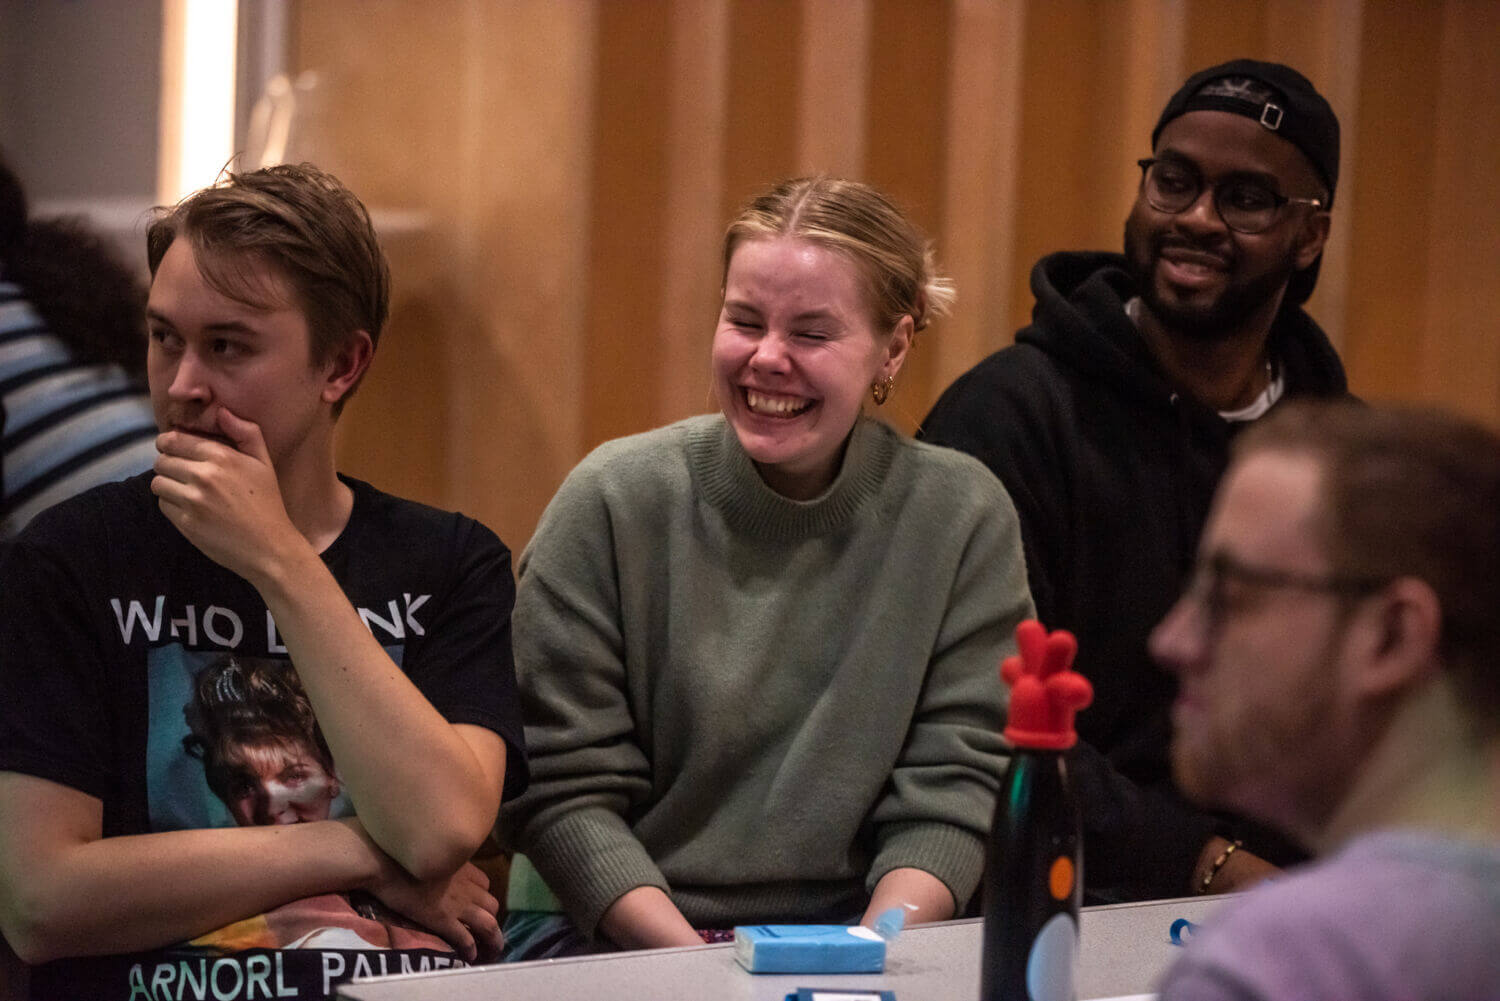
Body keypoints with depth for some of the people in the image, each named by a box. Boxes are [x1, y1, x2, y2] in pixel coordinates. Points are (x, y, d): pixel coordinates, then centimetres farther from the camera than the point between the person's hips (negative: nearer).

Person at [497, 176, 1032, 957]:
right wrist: (697, 962, -16)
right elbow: (564, 789, -3)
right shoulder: (613, 502, -2)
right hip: (615, 933, -1)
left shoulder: (962, 518, 3)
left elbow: (947, 791, 1)